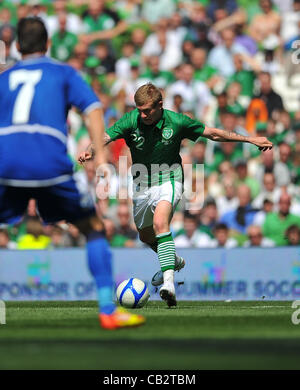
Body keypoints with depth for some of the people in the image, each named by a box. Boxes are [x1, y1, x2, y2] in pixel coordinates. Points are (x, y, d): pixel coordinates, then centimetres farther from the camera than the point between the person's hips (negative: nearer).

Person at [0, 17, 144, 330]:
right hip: (50, 161, -2)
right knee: (94, 229, 13)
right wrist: (99, 154, -1)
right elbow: (93, 109, 4)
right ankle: (108, 310, 3)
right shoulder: (63, 73, 19)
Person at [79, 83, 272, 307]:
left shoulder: (176, 122, -14)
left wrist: (250, 140, 0)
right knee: (145, 236, 21)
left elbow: (213, 133, -2)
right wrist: (90, 151, -47)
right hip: (142, 185, 4)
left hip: (168, 180, -4)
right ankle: (173, 261, 54)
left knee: (160, 222, -32)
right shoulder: (131, 121, -12)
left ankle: (169, 282, -41)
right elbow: (105, 137, -24)